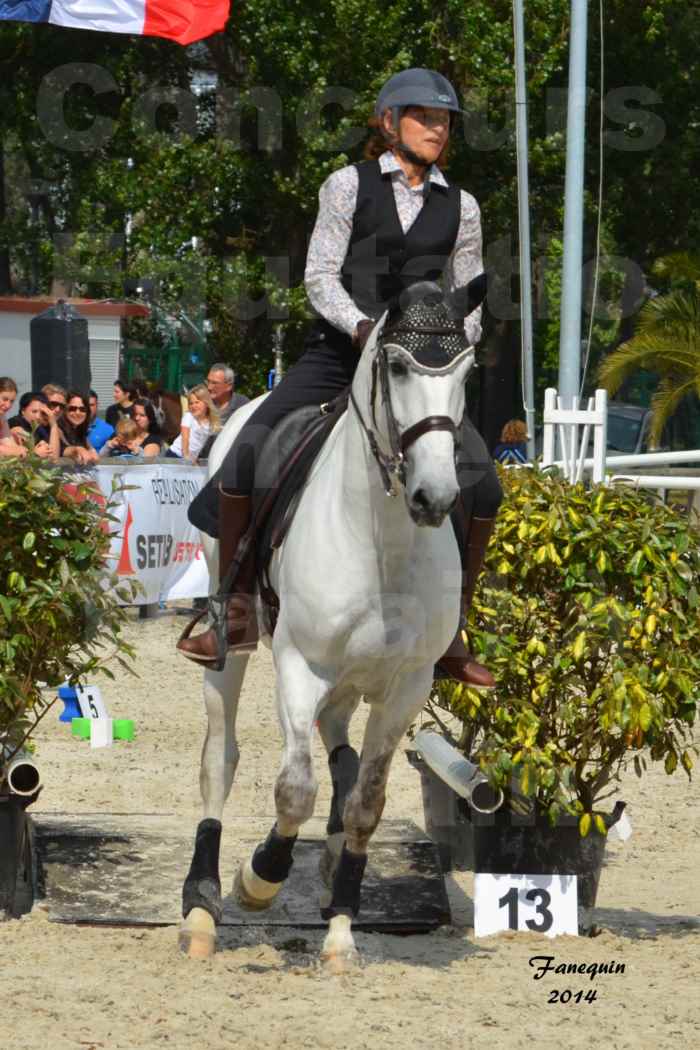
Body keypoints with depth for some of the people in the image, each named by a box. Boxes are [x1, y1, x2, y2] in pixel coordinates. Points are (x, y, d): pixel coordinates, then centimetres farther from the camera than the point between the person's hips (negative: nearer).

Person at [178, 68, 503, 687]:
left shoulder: (459, 208, 10)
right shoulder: (349, 187, 3)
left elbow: (469, 302, 12)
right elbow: (320, 276, -3)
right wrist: (361, 325, -21)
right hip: (337, 352, -2)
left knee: (482, 486, -15)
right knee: (247, 456, -21)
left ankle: (449, 634, 0)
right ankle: (238, 610, -10)